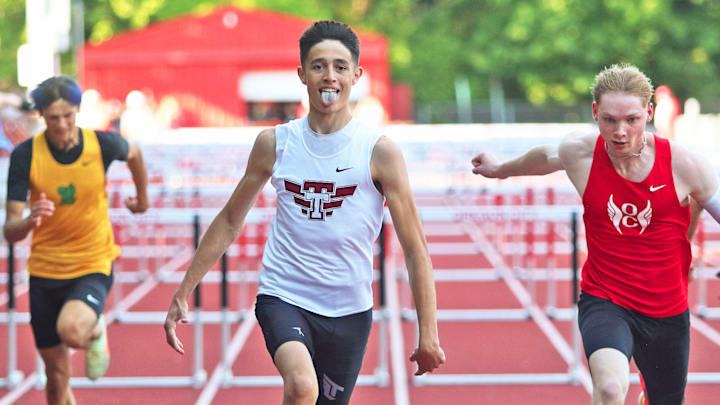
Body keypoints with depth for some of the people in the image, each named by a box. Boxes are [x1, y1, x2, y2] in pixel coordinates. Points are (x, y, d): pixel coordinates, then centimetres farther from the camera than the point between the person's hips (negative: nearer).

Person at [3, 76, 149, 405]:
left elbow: (133, 154, 15)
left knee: (71, 330, -31)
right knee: (57, 372, 7)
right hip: (45, 271, 2)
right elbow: (10, 232, -15)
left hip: (94, 266, -1)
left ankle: (96, 333, 5)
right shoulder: (25, 155, -13)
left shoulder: (102, 144, -12)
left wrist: (142, 198, 27)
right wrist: (29, 221, -37)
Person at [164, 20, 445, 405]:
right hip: (282, 297, 0)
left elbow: (415, 249, -3)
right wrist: (183, 293, 12)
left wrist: (428, 333, -7)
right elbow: (229, 221, 13)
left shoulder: (379, 152, -5)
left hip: (349, 311, 1)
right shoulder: (274, 143, 1)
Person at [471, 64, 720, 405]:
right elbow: (542, 157, 15)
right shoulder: (579, 152, -9)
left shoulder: (684, 165, -13)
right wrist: (500, 169, 34)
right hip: (603, 303, -2)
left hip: (667, 313, 2)